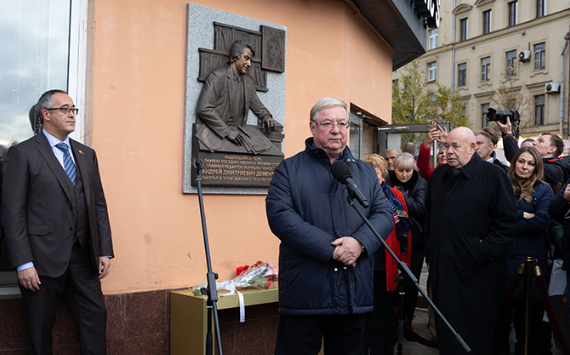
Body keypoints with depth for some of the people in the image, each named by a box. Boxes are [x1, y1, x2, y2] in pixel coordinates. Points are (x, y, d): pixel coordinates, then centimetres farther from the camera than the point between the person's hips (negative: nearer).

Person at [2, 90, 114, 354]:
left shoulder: (87, 154, 14)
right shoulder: (22, 153, -3)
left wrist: (105, 251, 7)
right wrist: (23, 263, -13)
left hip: (83, 257, 5)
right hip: (43, 258, -5)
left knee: (95, 317, 7)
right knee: (41, 326, 7)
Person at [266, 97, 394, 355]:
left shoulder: (366, 172, 15)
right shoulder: (289, 169, 2)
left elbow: (384, 214, 6)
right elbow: (280, 216, -12)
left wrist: (360, 242, -15)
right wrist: (331, 249, -18)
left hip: (355, 294, 4)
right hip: (303, 293, -3)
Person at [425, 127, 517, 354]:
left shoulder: (493, 176, -6)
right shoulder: (438, 176, 12)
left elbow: (507, 222, -8)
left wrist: (484, 253, -13)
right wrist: (430, 254, 15)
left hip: (478, 273, -5)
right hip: (442, 269, 5)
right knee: (446, 333, 14)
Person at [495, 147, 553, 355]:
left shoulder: (544, 190, 4)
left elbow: (543, 220, -11)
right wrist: (521, 215, -14)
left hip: (531, 259, -1)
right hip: (503, 257, 1)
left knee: (529, 309, 8)